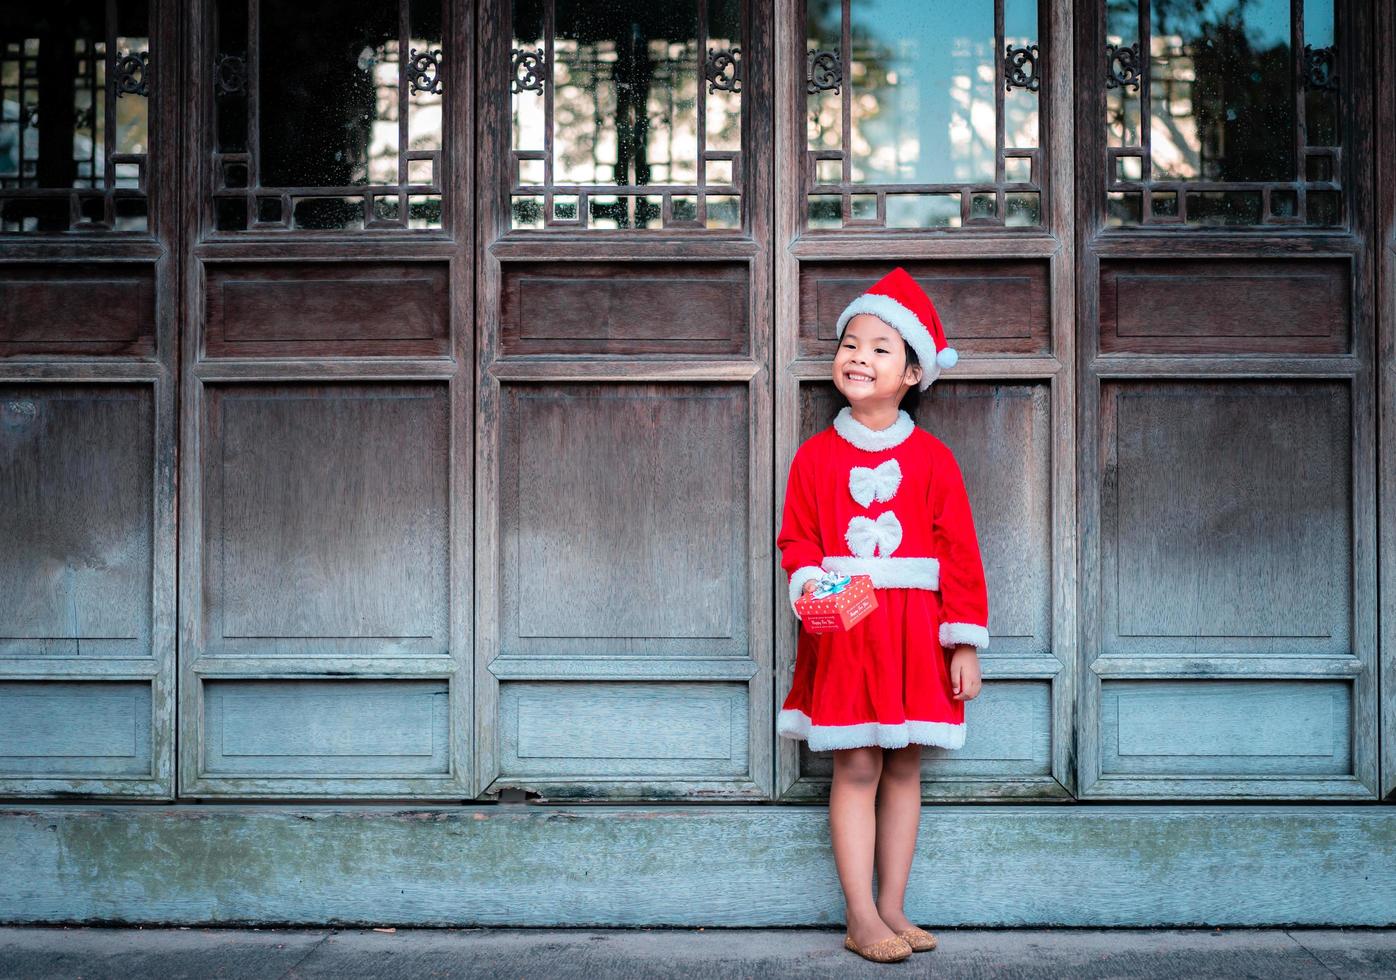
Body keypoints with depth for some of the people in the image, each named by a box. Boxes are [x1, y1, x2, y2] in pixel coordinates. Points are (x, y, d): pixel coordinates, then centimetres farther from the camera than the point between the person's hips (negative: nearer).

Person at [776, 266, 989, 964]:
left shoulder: (932, 459, 2)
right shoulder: (816, 456, 3)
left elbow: (960, 553, 1)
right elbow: (796, 540, 5)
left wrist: (965, 644, -2)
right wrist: (810, 583, -17)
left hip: (914, 633, 1)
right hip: (843, 631, -1)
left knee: (904, 768, 7)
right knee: (855, 768, -2)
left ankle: (891, 909, 16)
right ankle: (861, 919, 4)